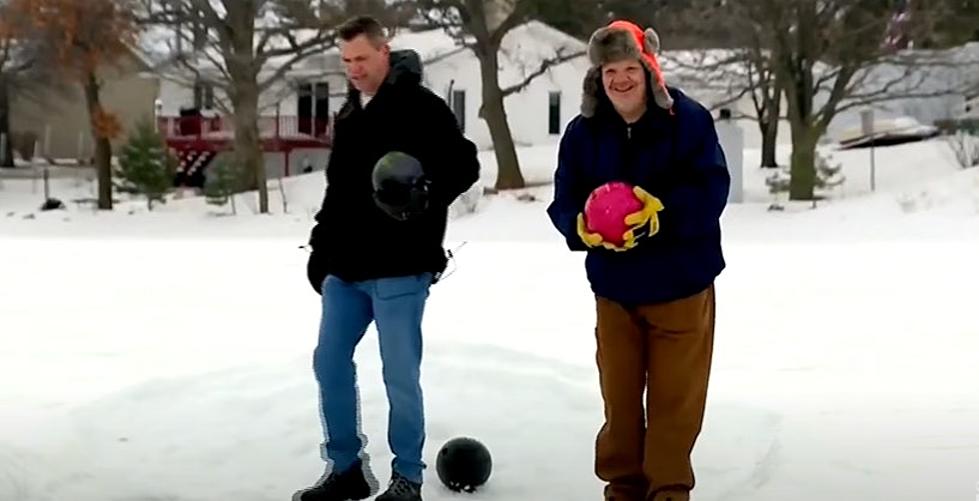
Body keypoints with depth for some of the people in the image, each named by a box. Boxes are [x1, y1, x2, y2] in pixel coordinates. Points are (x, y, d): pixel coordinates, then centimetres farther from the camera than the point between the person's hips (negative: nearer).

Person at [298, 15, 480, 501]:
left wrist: (423, 199, -29)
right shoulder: (348, 114, 15)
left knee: (399, 375, -3)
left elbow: (464, 165, -12)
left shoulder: (421, 107, -8)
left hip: (400, 267, -8)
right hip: (346, 266, 8)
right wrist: (321, 246, 18)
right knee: (330, 361, 10)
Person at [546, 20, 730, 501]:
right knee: (619, 396, 14)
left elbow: (712, 189, -17)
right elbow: (563, 201, -3)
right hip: (613, 286, 3)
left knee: (675, 398, 6)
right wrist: (581, 226, -26)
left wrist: (662, 211, -33)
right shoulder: (583, 131, -2)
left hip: (681, 284, -3)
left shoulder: (688, 119, -11)